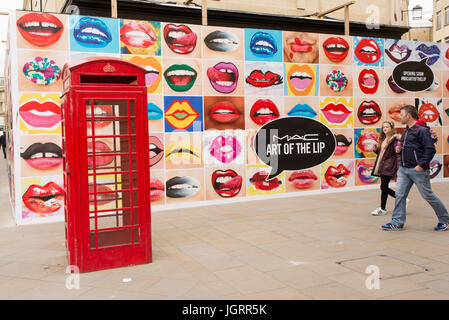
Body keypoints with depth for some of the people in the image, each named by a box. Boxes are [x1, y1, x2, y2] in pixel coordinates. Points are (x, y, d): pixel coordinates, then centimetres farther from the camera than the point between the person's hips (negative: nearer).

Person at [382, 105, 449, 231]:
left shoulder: (422, 130, -13)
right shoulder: (406, 131, 15)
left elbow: (430, 150, -18)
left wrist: (421, 165, -20)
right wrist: (400, 148, 7)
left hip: (418, 170, -8)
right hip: (403, 170, 8)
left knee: (428, 195, 3)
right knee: (400, 195, 1)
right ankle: (397, 223, 6)